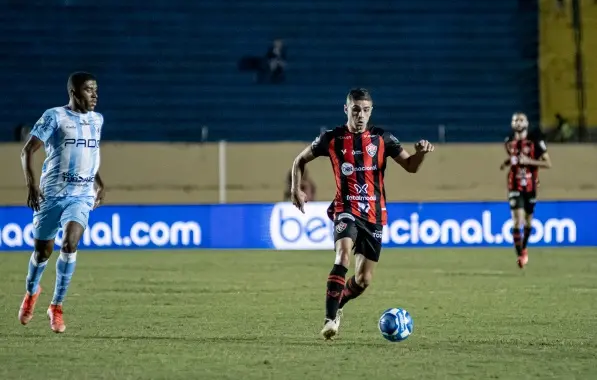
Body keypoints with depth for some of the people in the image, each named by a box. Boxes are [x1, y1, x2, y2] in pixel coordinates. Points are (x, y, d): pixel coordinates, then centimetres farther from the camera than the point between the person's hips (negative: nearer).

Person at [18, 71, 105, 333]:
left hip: (82, 196, 2)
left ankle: (56, 307, -9)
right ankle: (32, 292, 40)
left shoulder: (97, 120, 11)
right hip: (52, 194, -2)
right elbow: (27, 151, -7)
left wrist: (97, 182, 22)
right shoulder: (54, 117, -6)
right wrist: (31, 184, -18)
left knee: (70, 244, -21)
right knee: (43, 250, 7)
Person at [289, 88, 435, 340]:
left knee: (363, 280, 6)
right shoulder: (332, 139, 0)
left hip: (374, 214, 3)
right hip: (346, 209, -3)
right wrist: (296, 189, 1)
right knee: (343, 256, -31)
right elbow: (301, 160, 13)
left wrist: (420, 153, -22)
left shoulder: (381, 138, 3)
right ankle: (330, 318, -29)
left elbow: (410, 166, -1)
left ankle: (336, 306, 36)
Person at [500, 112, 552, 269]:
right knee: (517, 220, -14)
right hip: (515, 187, 1)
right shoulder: (509, 142, 2)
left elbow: (548, 163, -10)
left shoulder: (535, 141, -9)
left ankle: (524, 248, 37)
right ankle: (520, 255, -12)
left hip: (531, 186, -1)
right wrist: (506, 163, 0)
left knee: (528, 221, 13)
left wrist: (529, 161, -21)